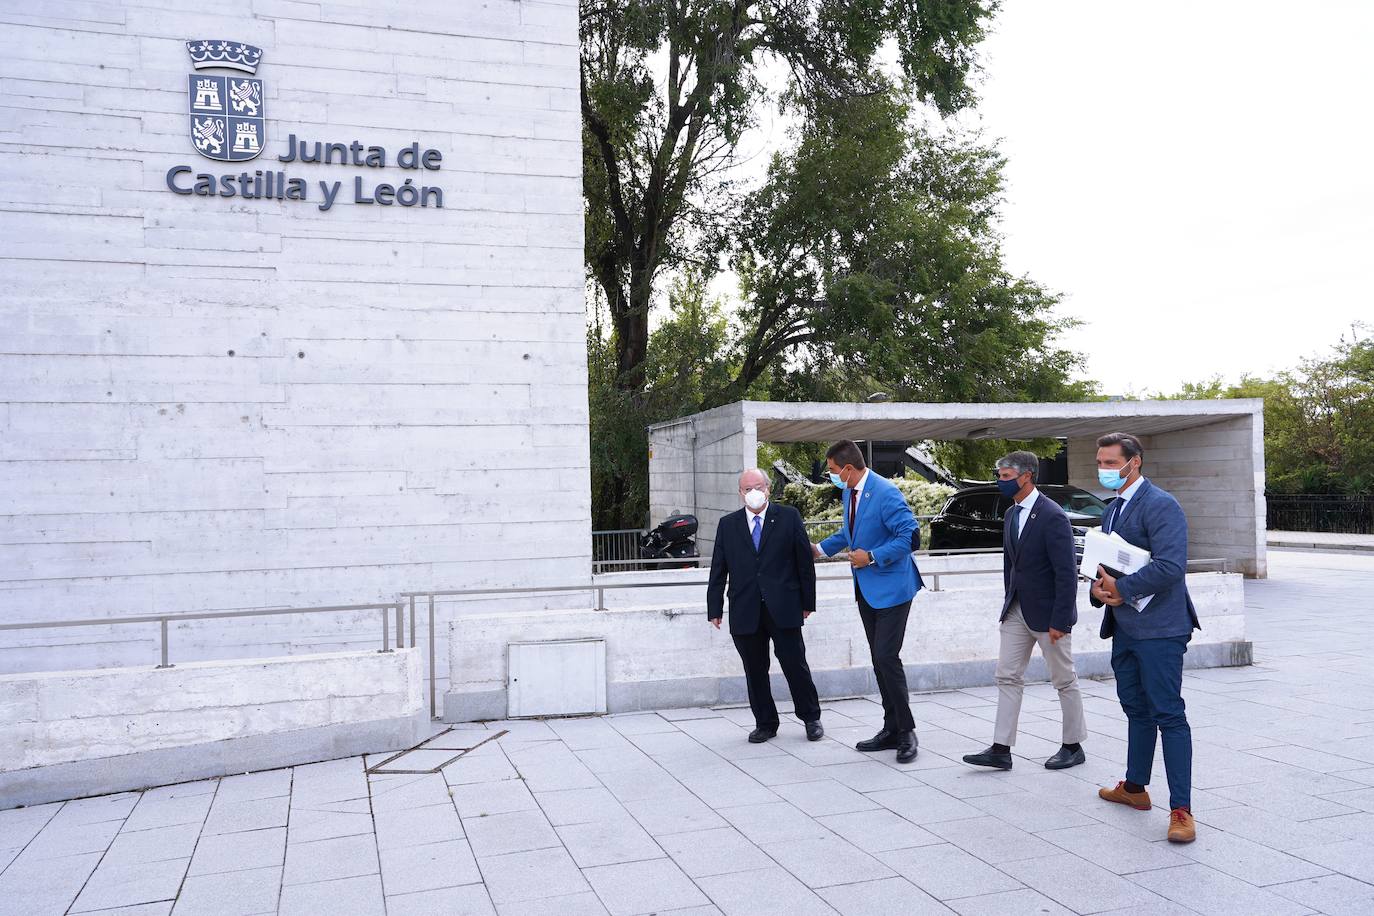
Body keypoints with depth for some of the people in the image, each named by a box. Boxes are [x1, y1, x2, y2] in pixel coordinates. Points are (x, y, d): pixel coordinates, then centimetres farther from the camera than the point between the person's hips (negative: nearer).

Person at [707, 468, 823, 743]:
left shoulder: (789, 517, 3)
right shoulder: (727, 525, 9)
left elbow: (805, 561, 4)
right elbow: (718, 571, 8)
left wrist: (807, 602, 3)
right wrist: (715, 609, 4)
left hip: (783, 608, -2)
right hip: (745, 612, 2)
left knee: (795, 665, 2)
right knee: (755, 671, 8)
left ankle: (811, 718, 22)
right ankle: (765, 723, 22)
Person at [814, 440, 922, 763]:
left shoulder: (886, 493, -20)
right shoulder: (849, 492, 8)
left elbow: (908, 534, -24)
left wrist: (873, 556, -23)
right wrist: (821, 549, 24)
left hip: (891, 587, -9)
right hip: (866, 589, 9)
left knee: (887, 657, -12)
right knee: (879, 660, 12)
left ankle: (906, 731, 2)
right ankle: (891, 730, 22)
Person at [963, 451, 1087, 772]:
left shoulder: (1053, 516, -18)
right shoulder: (1011, 514, 8)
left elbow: (1066, 573, -19)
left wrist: (1060, 621, -20)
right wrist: (1008, 604, 14)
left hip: (1048, 612, -8)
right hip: (1017, 610, 8)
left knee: (1064, 681, 8)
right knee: (1008, 677, 5)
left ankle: (1073, 746, 23)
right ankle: (1001, 750, 8)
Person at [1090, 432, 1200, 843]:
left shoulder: (1161, 506, -14)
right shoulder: (1112, 509, 15)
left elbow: (1170, 565, -25)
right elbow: (1103, 561, 20)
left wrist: (1121, 589, -19)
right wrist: (1098, 588, -1)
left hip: (1159, 629, -9)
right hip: (1124, 628, 9)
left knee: (1168, 715, -6)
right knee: (1136, 710, 19)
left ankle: (1181, 809, -2)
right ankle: (1135, 787, 32)